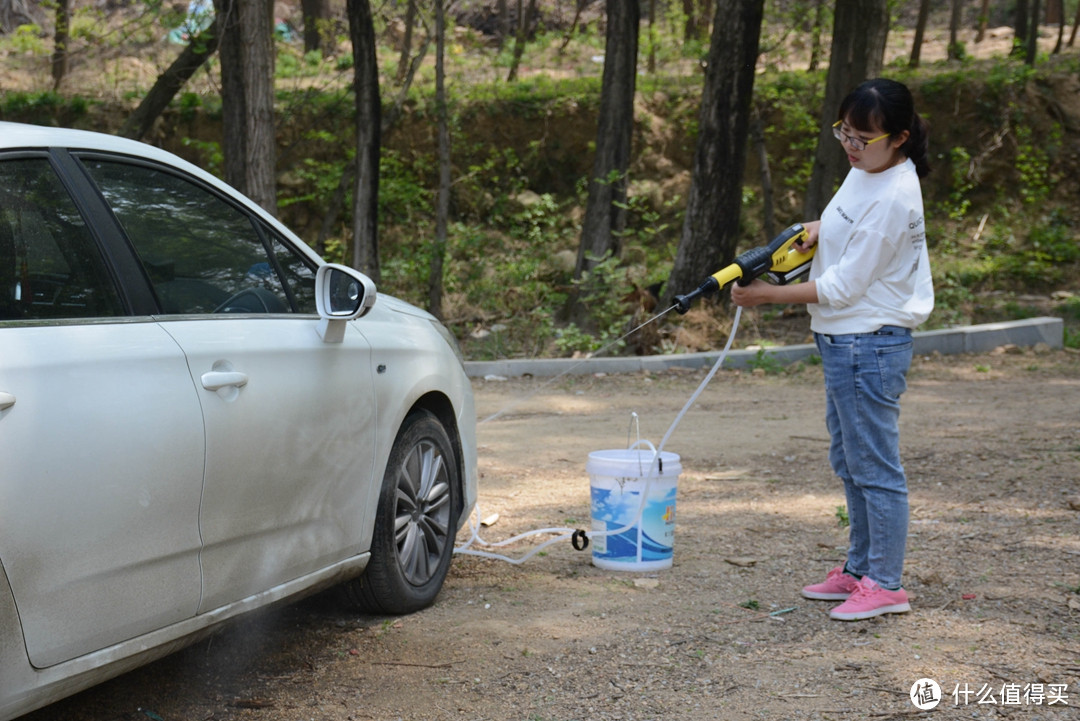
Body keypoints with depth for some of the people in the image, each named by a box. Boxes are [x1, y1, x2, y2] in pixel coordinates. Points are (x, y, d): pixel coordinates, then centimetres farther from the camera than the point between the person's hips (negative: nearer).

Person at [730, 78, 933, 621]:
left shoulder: (892, 198, -23)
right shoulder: (866, 170, 5)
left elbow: (841, 288, -21)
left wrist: (768, 295, -14)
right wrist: (818, 230, 4)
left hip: (870, 346, -10)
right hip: (844, 342, 10)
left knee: (875, 466, -1)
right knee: (850, 463, 18)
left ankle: (886, 584, 9)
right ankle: (860, 569, 30)